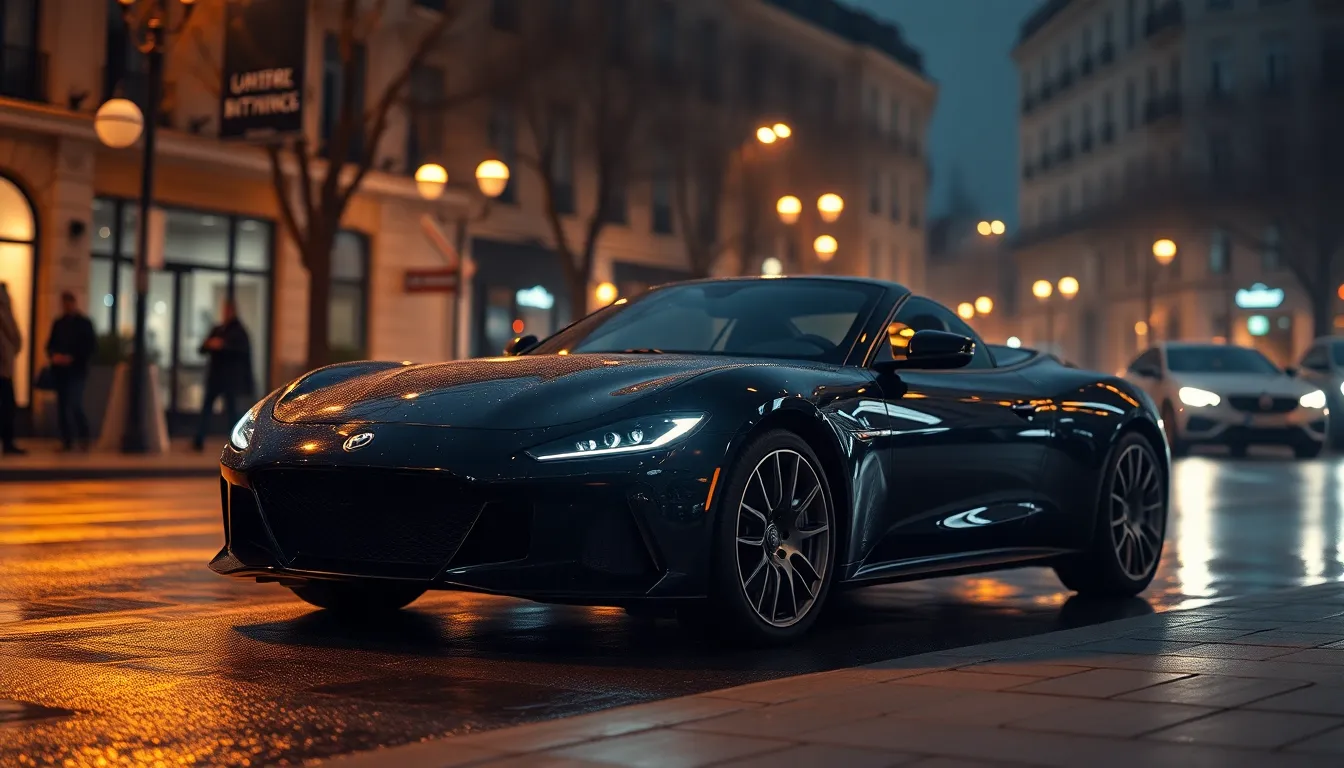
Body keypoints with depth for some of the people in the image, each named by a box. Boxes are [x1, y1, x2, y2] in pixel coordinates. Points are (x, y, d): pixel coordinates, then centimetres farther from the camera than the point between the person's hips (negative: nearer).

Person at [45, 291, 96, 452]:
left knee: (74, 404, -14)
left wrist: (73, 358, -14)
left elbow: (91, 346, -4)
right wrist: (54, 355, -6)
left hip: (77, 370, -5)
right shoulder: (58, 323, 14)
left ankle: (84, 438, 0)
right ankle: (67, 440, 9)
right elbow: (50, 344, 16)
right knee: (62, 406, 3)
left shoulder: (84, 323, 1)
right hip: (60, 371, 5)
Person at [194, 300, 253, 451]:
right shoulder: (217, 330, 15)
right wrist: (209, 345, -11)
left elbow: (242, 350, -14)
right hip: (215, 376, 5)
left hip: (231, 378, -5)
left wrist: (223, 346, -23)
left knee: (231, 409, -3)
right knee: (206, 407, 0)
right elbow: (203, 349, 12)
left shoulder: (239, 331, 1)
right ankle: (199, 441, 0)